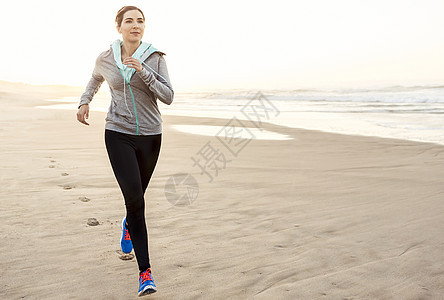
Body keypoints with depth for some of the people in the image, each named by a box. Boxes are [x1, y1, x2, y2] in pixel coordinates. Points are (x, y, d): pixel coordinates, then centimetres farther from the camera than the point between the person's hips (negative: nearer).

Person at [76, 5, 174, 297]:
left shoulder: (155, 57, -3)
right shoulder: (106, 58, 1)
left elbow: (168, 97, -12)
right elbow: (95, 79, 24)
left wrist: (143, 71, -23)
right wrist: (84, 101, 8)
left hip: (150, 136, 1)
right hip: (118, 134, -1)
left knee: (137, 194, 17)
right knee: (135, 199, -15)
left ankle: (129, 224, 55)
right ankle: (145, 270, -6)